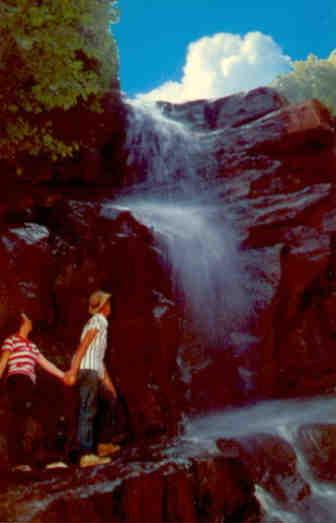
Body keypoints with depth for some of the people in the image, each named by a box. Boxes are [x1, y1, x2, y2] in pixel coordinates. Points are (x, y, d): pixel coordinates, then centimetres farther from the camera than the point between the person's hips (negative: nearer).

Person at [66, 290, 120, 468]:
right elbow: (82, 346, -18)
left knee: (92, 410, 18)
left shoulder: (101, 323, 23)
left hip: (93, 371, 10)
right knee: (87, 411, -13)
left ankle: (99, 446, 29)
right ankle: (87, 455, -15)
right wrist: (73, 371, -25)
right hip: (87, 370, -10)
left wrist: (106, 379, 26)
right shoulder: (97, 321, -7)